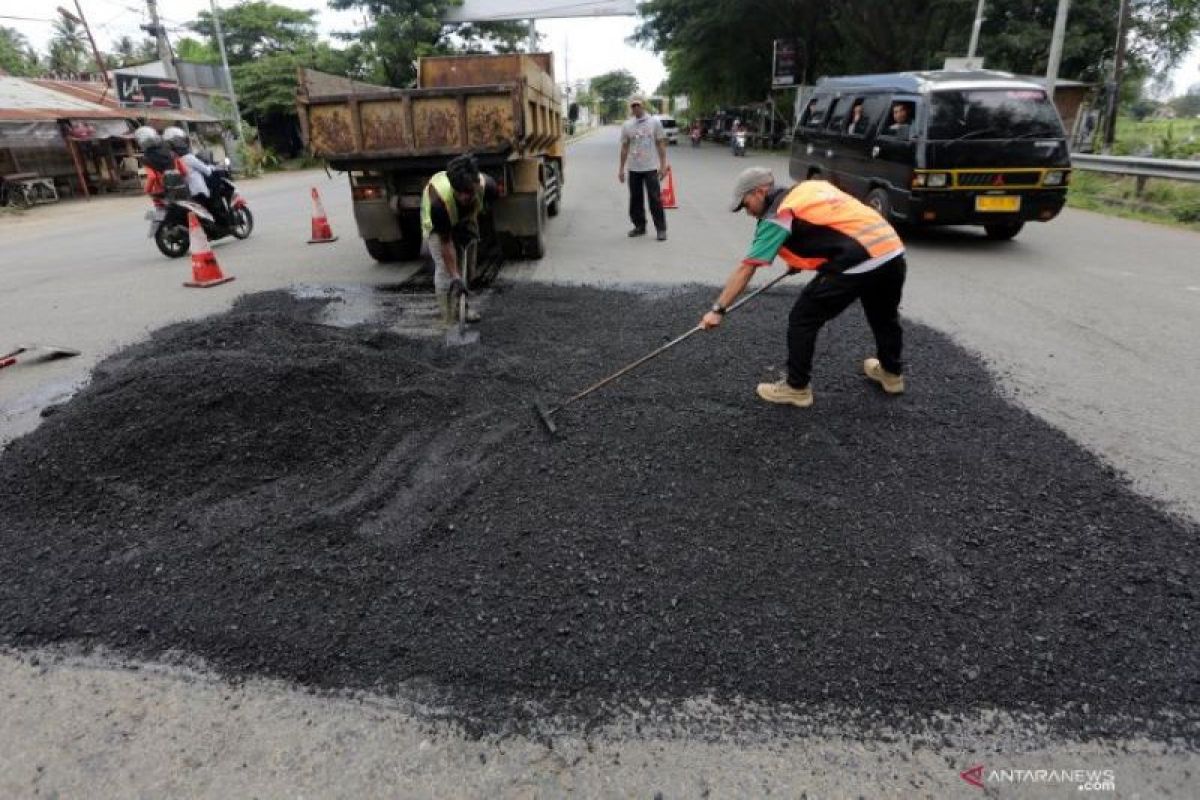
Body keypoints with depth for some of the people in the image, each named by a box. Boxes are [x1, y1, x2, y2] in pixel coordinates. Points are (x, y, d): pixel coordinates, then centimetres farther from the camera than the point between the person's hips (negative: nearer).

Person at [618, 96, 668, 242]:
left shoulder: (654, 122, 1)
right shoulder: (627, 125, 7)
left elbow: (661, 145, 1)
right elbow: (624, 147, 11)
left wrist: (663, 165, -5)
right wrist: (621, 168, 8)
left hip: (651, 168, -3)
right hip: (633, 169, 3)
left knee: (655, 199, -5)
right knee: (635, 199, 8)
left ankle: (661, 229, 1)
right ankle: (640, 226, 22)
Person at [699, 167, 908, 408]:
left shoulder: (777, 216, -3)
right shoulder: (811, 187, 19)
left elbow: (745, 269, -7)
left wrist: (718, 309, -5)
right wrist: (800, 258, 30)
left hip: (858, 264, -9)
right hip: (893, 251, 9)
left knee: (802, 320, 4)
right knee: (884, 316, 30)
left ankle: (797, 387, 14)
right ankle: (892, 373, 49)